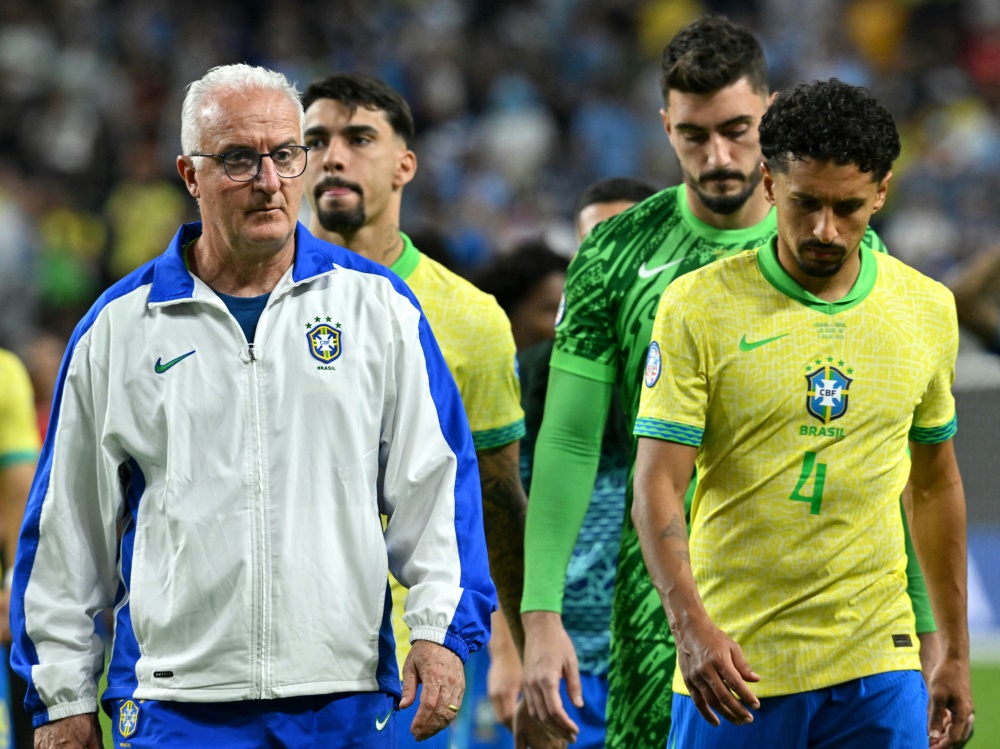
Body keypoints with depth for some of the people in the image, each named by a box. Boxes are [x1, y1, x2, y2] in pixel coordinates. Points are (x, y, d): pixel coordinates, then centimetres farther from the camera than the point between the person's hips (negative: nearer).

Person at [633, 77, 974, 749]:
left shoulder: (928, 310, 7)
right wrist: (691, 625, -23)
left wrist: (956, 654, 18)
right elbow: (657, 487, -9)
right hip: (734, 667, -2)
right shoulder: (699, 306, -5)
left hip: (877, 665, 2)